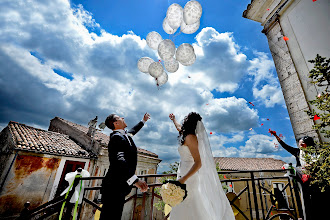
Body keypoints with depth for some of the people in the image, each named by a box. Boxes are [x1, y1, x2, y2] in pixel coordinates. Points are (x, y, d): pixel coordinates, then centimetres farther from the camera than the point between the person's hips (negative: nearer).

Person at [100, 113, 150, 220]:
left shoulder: (123, 135, 14)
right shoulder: (117, 137, -16)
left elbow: (132, 131, 37)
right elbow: (119, 160, -31)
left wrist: (143, 121, 48)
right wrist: (135, 180, -40)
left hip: (118, 187, 10)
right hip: (114, 187, -10)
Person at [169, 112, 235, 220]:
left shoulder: (190, 137, -16)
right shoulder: (187, 135, 9)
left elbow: (198, 163, -21)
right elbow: (179, 128, 33)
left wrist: (183, 179, -29)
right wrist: (174, 120, 51)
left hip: (189, 177, -8)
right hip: (186, 175, 8)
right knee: (180, 211, 16)